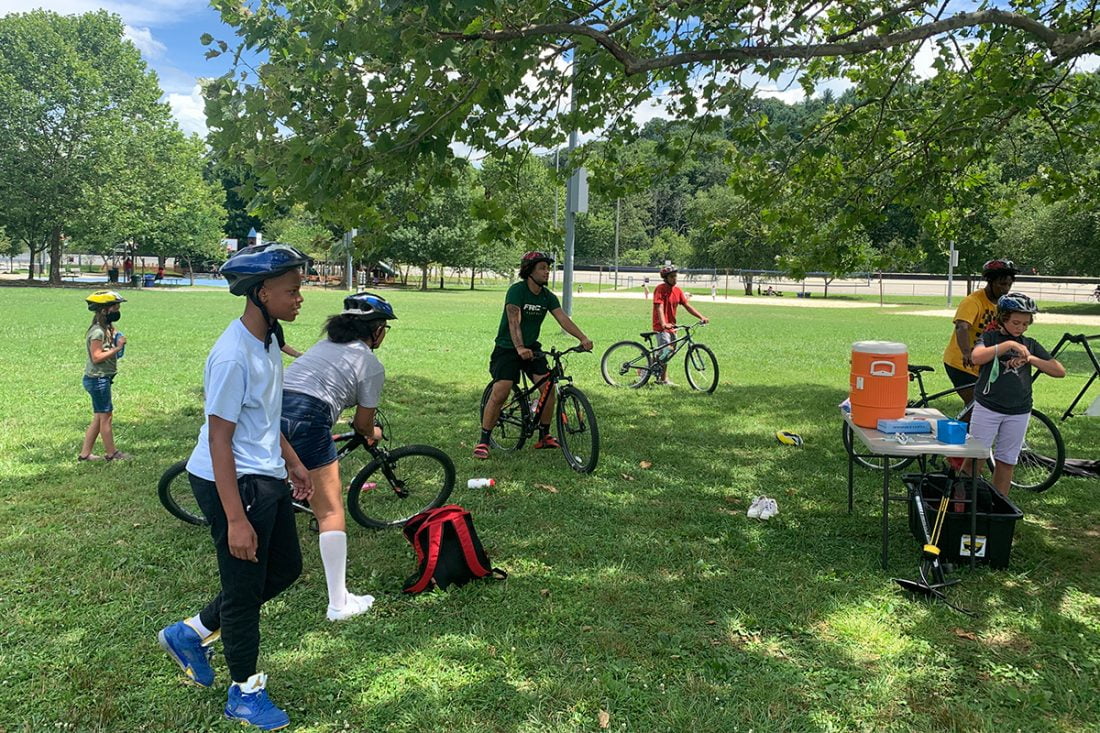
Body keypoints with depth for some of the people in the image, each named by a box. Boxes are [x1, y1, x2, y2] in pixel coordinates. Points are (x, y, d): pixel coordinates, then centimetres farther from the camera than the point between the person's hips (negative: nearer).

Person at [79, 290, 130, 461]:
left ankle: (85, 453, 20)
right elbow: (96, 357, -23)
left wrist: (115, 342, 5)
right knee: (106, 416, 0)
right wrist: (117, 348, -22)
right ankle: (111, 453, 11)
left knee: (99, 418, 14)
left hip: (102, 379, 10)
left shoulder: (106, 329, 13)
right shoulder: (97, 332, -18)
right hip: (98, 379, -10)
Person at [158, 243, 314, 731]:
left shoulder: (267, 342, 5)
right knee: (245, 588, 6)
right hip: (233, 484, -9)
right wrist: (236, 519, -23)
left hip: (267, 477, 10)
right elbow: (220, 440, -23)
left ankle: (192, 633, 35)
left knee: (285, 568, 20)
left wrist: (293, 463, 22)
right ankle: (244, 692, 27)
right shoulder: (233, 356, -24)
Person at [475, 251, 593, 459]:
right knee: (500, 393, -16)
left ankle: (544, 436, 8)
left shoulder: (548, 296, 1)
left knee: (548, 387, -9)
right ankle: (483, 441, -5)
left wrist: (583, 338, -25)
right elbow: (514, 322, -30)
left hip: (531, 348, 6)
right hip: (507, 348, -6)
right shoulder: (517, 290, -17)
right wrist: (520, 348, -45)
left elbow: (563, 319, -10)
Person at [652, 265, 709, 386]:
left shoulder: (677, 291, 8)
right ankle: (664, 380, -1)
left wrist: (701, 317, -3)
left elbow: (687, 306, 7)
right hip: (662, 327, -8)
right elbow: (659, 307, -23)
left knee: (670, 352, 13)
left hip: (672, 326, 8)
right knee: (665, 352, -12)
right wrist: (664, 324, -37)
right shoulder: (660, 289, -13)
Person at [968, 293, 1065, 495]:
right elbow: (976, 357, -22)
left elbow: (1060, 371, 4)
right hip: (987, 408, -3)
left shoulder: (1031, 345, 9)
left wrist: (1031, 359, -10)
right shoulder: (990, 338, -1)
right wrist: (1008, 344, -26)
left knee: (1006, 462, 10)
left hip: (1019, 412, 3)